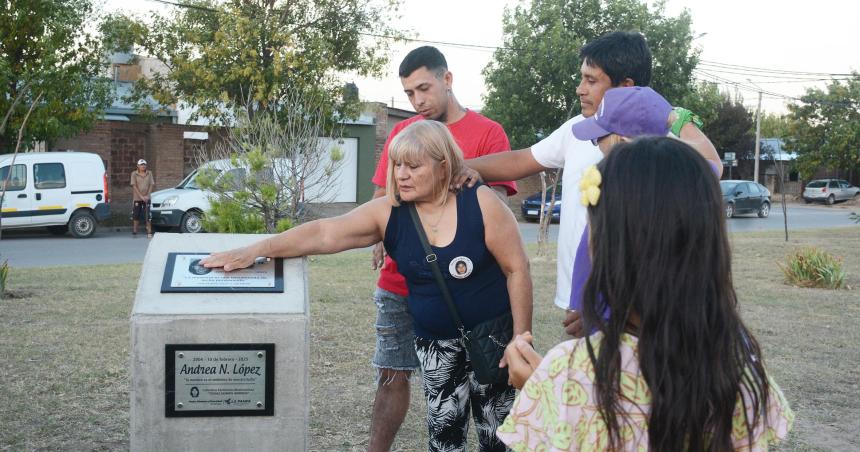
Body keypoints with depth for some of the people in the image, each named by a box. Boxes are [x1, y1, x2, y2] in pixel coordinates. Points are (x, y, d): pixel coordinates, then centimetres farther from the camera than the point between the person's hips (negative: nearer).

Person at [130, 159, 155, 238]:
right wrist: (141, 196, -15)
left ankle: (149, 232, -2)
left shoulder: (149, 173, 4)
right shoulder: (134, 174, -2)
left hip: (147, 198, 1)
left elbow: (152, 185, 3)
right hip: (137, 198, -1)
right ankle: (134, 230, 18)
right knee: (136, 215, 5)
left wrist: (147, 195, -10)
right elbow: (134, 186, -7)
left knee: (148, 215, -4)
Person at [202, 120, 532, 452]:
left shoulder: (480, 204, -17)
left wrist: (521, 338, -12)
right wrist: (256, 250, -27)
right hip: (433, 340, 3)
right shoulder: (387, 212, -9)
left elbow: (517, 268, -12)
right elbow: (324, 233, -16)